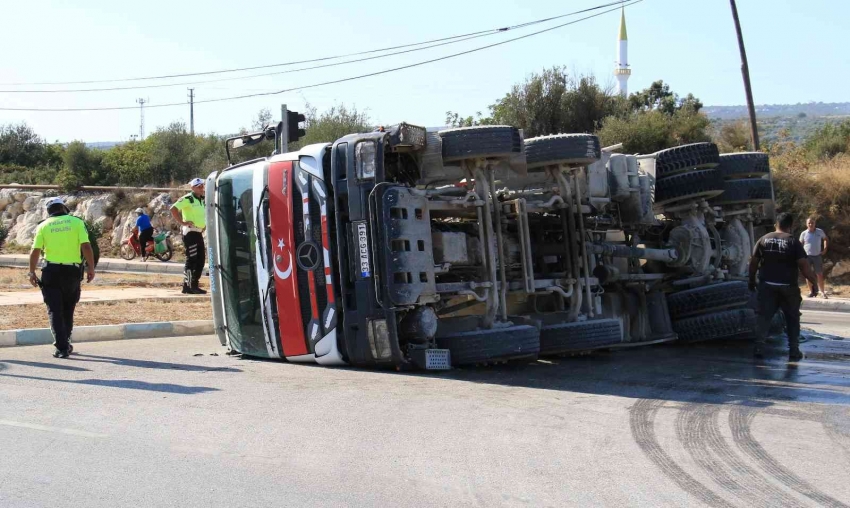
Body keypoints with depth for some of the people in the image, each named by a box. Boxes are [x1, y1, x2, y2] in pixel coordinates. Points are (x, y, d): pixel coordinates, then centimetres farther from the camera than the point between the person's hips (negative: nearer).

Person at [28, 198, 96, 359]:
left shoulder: (43, 226, 4)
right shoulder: (77, 222, 1)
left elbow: (35, 251, -2)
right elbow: (86, 247, -8)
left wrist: (32, 272, 8)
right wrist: (91, 268, -1)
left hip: (51, 272, -1)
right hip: (72, 271, 1)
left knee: (55, 311, 3)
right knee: (68, 310, 17)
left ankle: (62, 347, -6)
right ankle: (65, 343, 25)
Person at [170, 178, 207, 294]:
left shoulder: (202, 200, 16)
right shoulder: (188, 199, -11)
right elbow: (173, 209, -22)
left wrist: (204, 225, 18)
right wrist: (182, 222, -20)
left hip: (199, 233, 9)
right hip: (190, 232, -9)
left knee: (201, 259, 9)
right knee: (191, 259, -9)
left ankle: (193, 285, 15)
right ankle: (188, 286, -6)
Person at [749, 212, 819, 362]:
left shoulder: (764, 239, 4)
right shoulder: (793, 242, -6)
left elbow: (753, 262, 7)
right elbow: (804, 265, -12)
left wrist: (751, 280, 19)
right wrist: (814, 281, -3)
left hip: (767, 285, 2)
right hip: (788, 286, -2)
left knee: (764, 316, 7)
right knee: (792, 319, 10)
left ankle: (759, 348, -1)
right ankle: (793, 351, 11)